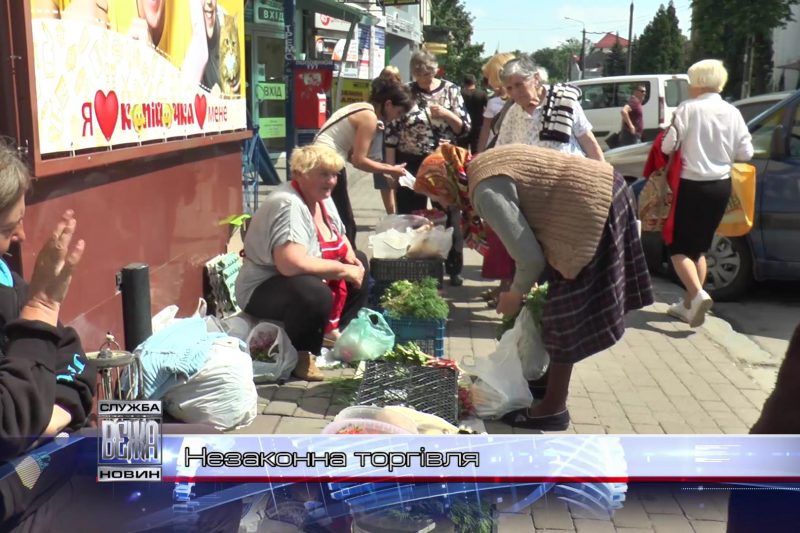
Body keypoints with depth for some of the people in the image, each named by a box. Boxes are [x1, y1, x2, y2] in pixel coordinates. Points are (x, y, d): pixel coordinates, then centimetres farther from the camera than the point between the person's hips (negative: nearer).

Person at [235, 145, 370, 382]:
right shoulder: (288, 205, -27)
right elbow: (290, 263, -40)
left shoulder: (322, 198, 3)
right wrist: (343, 270, -28)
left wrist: (350, 258, -6)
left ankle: (334, 331, 16)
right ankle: (300, 354, -13)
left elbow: (341, 239, 18)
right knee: (316, 293, -39)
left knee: (360, 263, 16)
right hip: (264, 290, -10)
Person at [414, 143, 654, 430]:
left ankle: (553, 409, 10)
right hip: (601, 193, 10)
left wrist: (515, 294, -1)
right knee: (566, 307, 19)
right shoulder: (483, 164, 8)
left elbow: (530, 258, -21)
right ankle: (554, 381, 34)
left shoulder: (486, 191, -21)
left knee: (565, 312, -1)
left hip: (593, 209, -10)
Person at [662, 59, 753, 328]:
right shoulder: (733, 113, 2)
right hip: (721, 186, 5)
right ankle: (689, 303, 18)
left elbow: (667, 146, -13)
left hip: (692, 186, -5)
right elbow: (746, 153, 1)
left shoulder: (688, 109, -12)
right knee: (699, 247, 17)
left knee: (679, 247, 3)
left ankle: (698, 295, -18)